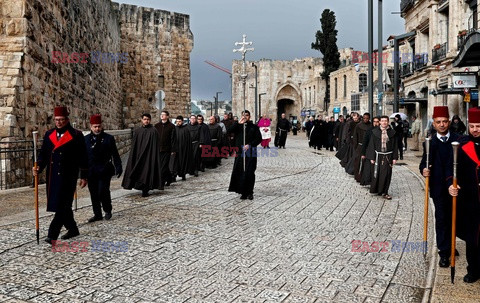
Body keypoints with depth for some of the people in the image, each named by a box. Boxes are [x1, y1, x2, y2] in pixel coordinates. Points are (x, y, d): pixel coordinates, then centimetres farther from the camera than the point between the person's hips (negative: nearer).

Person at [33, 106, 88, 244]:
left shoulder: (76, 135, -4)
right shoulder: (49, 134, 11)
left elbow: (83, 157, -3)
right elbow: (43, 154, 11)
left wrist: (84, 176, -4)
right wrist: (39, 167, -7)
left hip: (68, 177, -6)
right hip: (52, 176, 6)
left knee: (62, 205, -8)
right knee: (59, 205, 13)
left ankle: (53, 235, -6)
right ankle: (72, 229, 29)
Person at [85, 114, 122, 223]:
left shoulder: (108, 138, 0)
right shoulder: (86, 139, 5)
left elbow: (115, 154, 1)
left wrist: (118, 167, -5)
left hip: (104, 170, -3)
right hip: (91, 172, 3)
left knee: (103, 191, -9)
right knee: (94, 193, 7)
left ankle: (107, 210, 15)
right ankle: (97, 214, 19)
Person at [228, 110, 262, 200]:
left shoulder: (254, 127, 7)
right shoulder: (238, 126, 11)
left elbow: (259, 138, 0)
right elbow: (230, 130, -7)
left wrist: (249, 145, -12)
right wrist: (239, 123, -16)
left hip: (251, 153, -2)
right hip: (240, 152, 2)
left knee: (249, 173, -3)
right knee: (240, 173, 0)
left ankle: (249, 192, 7)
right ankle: (243, 192, 9)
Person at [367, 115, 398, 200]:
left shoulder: (392, 132, 3)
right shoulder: (375, 132, 0)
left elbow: (395, 146, 5)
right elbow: (371, 145, 0)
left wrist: (395, 157, -1)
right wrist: (372, 157, -4)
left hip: (388, 157, 1)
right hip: (378, 156, -1)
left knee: (386, 175, 0)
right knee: (377, 174, 3)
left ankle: (384, 192, 9)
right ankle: (375, 189, 19)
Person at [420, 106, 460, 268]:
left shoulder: (458, 139, 1)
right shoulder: (430, 143, 0)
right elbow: (424, 163, -3)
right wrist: (424, 170, -25)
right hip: (439, 188, -1)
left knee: (453, 217, 13)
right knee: (441, 219, 3)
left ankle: (450, 244, 36)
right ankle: (444, 252, 12)